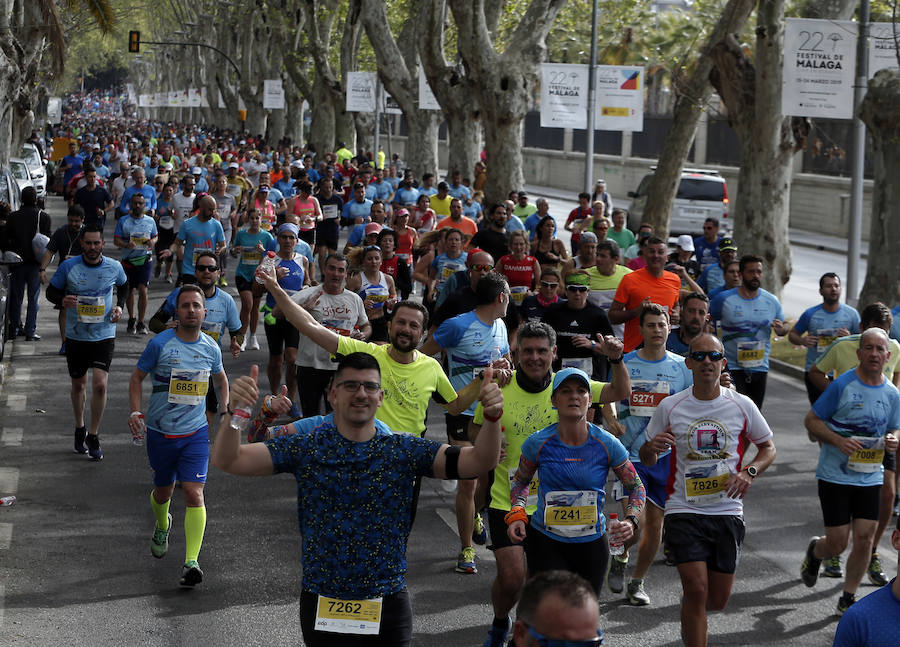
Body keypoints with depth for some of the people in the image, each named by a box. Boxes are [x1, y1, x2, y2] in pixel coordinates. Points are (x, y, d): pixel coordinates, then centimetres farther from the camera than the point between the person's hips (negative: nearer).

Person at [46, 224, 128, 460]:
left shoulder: (114, 267, -4)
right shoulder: (68, 266, -7)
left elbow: (123, 286, 18)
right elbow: (51, 291, 3)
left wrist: (120, 306, 1)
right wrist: (62, 300, -19)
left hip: (104, 336, -1)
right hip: (76, 336, 1)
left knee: (100, 385, -13)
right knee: (78, 385, 14)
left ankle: (93, 436, 2)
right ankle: (79, 429, 37)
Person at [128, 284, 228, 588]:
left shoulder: (211, 348, 0)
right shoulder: (160, 344, -10)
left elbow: (221, 380, 20)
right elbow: (137, 377, 1)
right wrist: (136, 411, -12)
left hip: (196, 432, 1)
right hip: (160, 431, -1)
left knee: (194, 493, -13)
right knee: (163, 491, 16)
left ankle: (191, 563, -16)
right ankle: (162, 527, 51)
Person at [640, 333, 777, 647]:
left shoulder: (742, 405, 0)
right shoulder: (670, 407, -2)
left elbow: (768, 447, 12)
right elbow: (647, 459, 8)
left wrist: (749, 472, -8)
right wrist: (652, 448, -16)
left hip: (727, 511, 2)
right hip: (684, 511, -2)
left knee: (717, 600, 8)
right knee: (697, 588, -16)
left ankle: (689, 618, 43)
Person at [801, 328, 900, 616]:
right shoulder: (842, 385, -11)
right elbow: (812, 420, -5)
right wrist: (839, 441, -20)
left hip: (871, 477, 4)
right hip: (835, 475, -4)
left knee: (865, 538, 0)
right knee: (837, 543, -2)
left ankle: (848, 598, 16)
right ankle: (815, 551, 35)